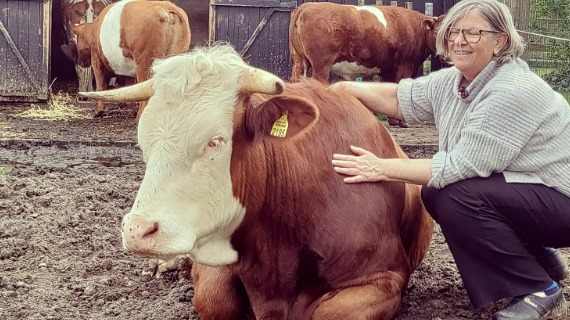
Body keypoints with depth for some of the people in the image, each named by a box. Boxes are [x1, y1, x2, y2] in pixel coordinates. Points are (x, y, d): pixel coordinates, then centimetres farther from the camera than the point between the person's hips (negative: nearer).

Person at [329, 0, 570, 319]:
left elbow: (460, 166, -29)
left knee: (459, 198, -25)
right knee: (437, 194, 3)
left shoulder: (514, 92, -27)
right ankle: (539, 260, 13)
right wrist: (345, 89, -3)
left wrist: (382, 169, -26)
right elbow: (399, 98, 10)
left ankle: (540, 290, -8)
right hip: (517, 191, 10)